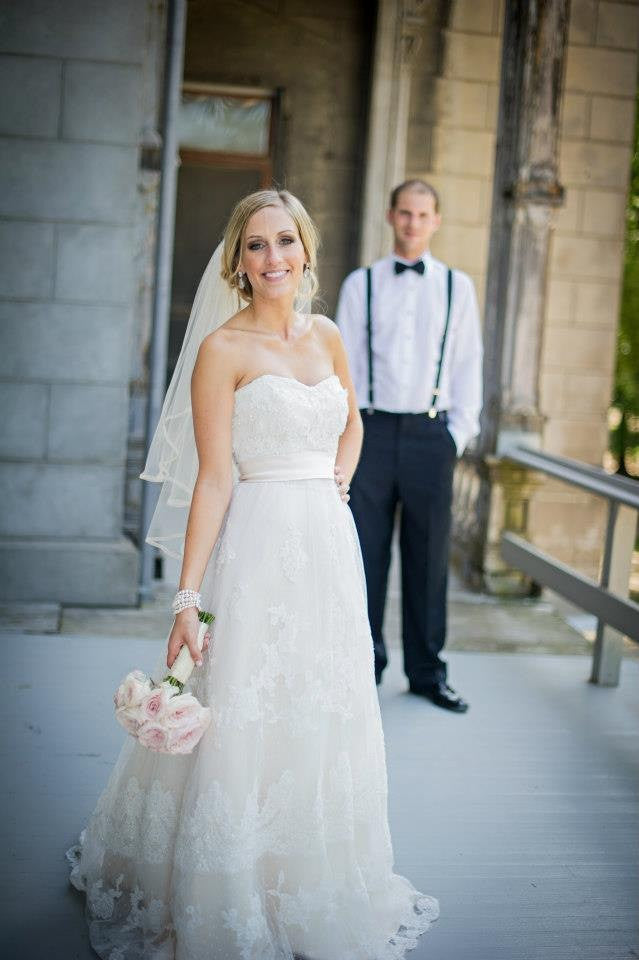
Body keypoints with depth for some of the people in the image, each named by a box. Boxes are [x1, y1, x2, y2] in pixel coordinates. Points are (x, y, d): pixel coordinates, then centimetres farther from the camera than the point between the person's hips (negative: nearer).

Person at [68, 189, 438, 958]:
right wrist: (188, 597, -17)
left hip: (330, 545, 6)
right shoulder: (224, 349, -7)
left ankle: (312, 893, 34)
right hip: (260, 545, -6)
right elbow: (211, 478, -12)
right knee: (242, 722, 1)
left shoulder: (327, 337, 10)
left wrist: (338, 482, 7)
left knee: (323, 719, 14)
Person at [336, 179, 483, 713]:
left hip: (431, 434, 0)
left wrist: (460, 433, -1)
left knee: (429, 557, 5)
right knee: (366, 553, 2)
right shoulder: (360, 285, 8)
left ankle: (427, 673, 15)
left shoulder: (458, 287, 10)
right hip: (373, 432, 0)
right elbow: (343, 363, 7)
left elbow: (468, 364, 8)